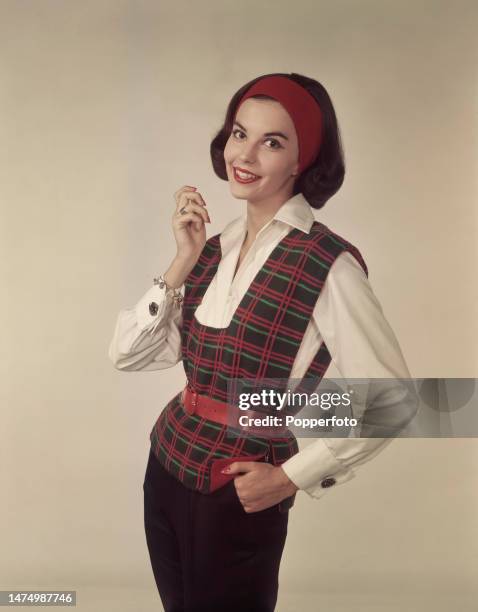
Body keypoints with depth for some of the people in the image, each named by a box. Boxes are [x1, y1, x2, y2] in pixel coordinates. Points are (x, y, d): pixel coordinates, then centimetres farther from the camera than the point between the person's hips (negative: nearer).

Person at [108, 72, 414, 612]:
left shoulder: (325, 263, -19)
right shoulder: (215, 246, 2)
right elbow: (128, 355, -1)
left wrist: (291, 477, -11)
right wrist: (183, 262, -11)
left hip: (240, 495, -6)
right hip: (166, 467, 6)